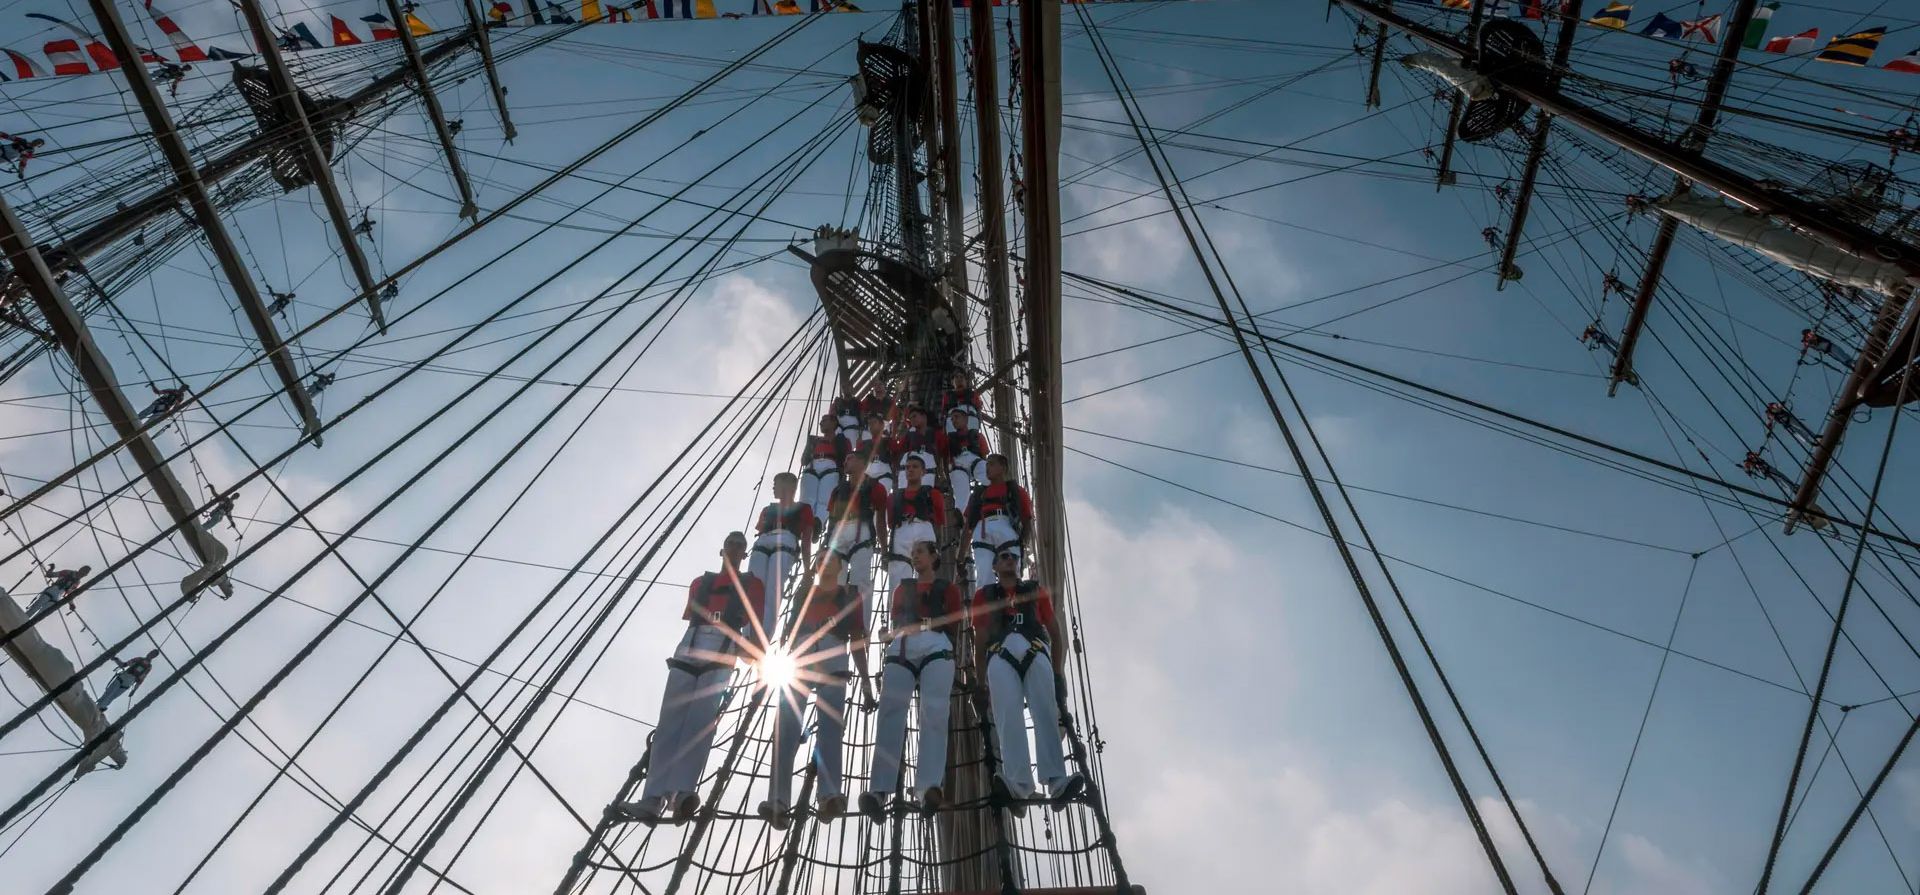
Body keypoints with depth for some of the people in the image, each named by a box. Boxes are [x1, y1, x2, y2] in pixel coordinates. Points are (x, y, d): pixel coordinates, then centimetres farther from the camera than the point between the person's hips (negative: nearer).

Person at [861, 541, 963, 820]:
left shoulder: (947, 588, 26)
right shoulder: (902, 588, 35)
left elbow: (953, 622, 11)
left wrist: (923, 624, -4)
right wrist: (889, 634, 4)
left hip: (935, 646, -2)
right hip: (901, 648, 2)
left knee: (934, 711, -24)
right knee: (891, 712, -22)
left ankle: (928, 786, -41)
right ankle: (879, 790, -37)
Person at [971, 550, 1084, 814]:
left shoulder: (1036, 590, 30)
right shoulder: (984, 595, 27)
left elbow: (1053, 626, 21)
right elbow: (980, 637, 20)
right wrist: (981, 679, 9)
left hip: (1036, 652, 1)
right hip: (1001, 654, -1)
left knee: (1046, 714, -19)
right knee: (1009, 718, -21)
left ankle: (1056, 782, -33)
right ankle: (1020, 786, -37)